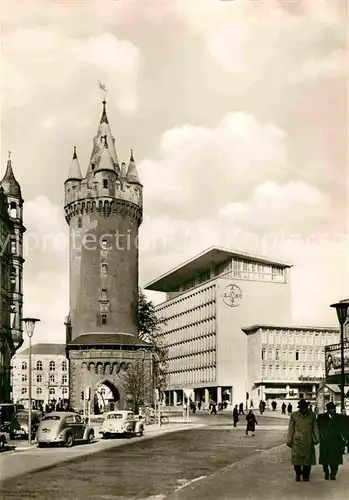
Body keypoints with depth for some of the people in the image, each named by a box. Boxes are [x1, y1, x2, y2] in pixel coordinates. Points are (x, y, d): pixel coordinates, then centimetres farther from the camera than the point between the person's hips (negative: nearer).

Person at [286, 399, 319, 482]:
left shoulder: (312, 415, 3)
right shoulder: (294, 415, 0)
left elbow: (315, 428, 10)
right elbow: (291, 429, 4)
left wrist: (316, 439, 7)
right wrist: (289, 441, 4)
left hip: (308, 441, 1)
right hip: (297, 441, -1)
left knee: (308, 459, 1)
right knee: (297, 458, 0)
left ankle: (305, 476, 19)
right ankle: (298, 473, 24)